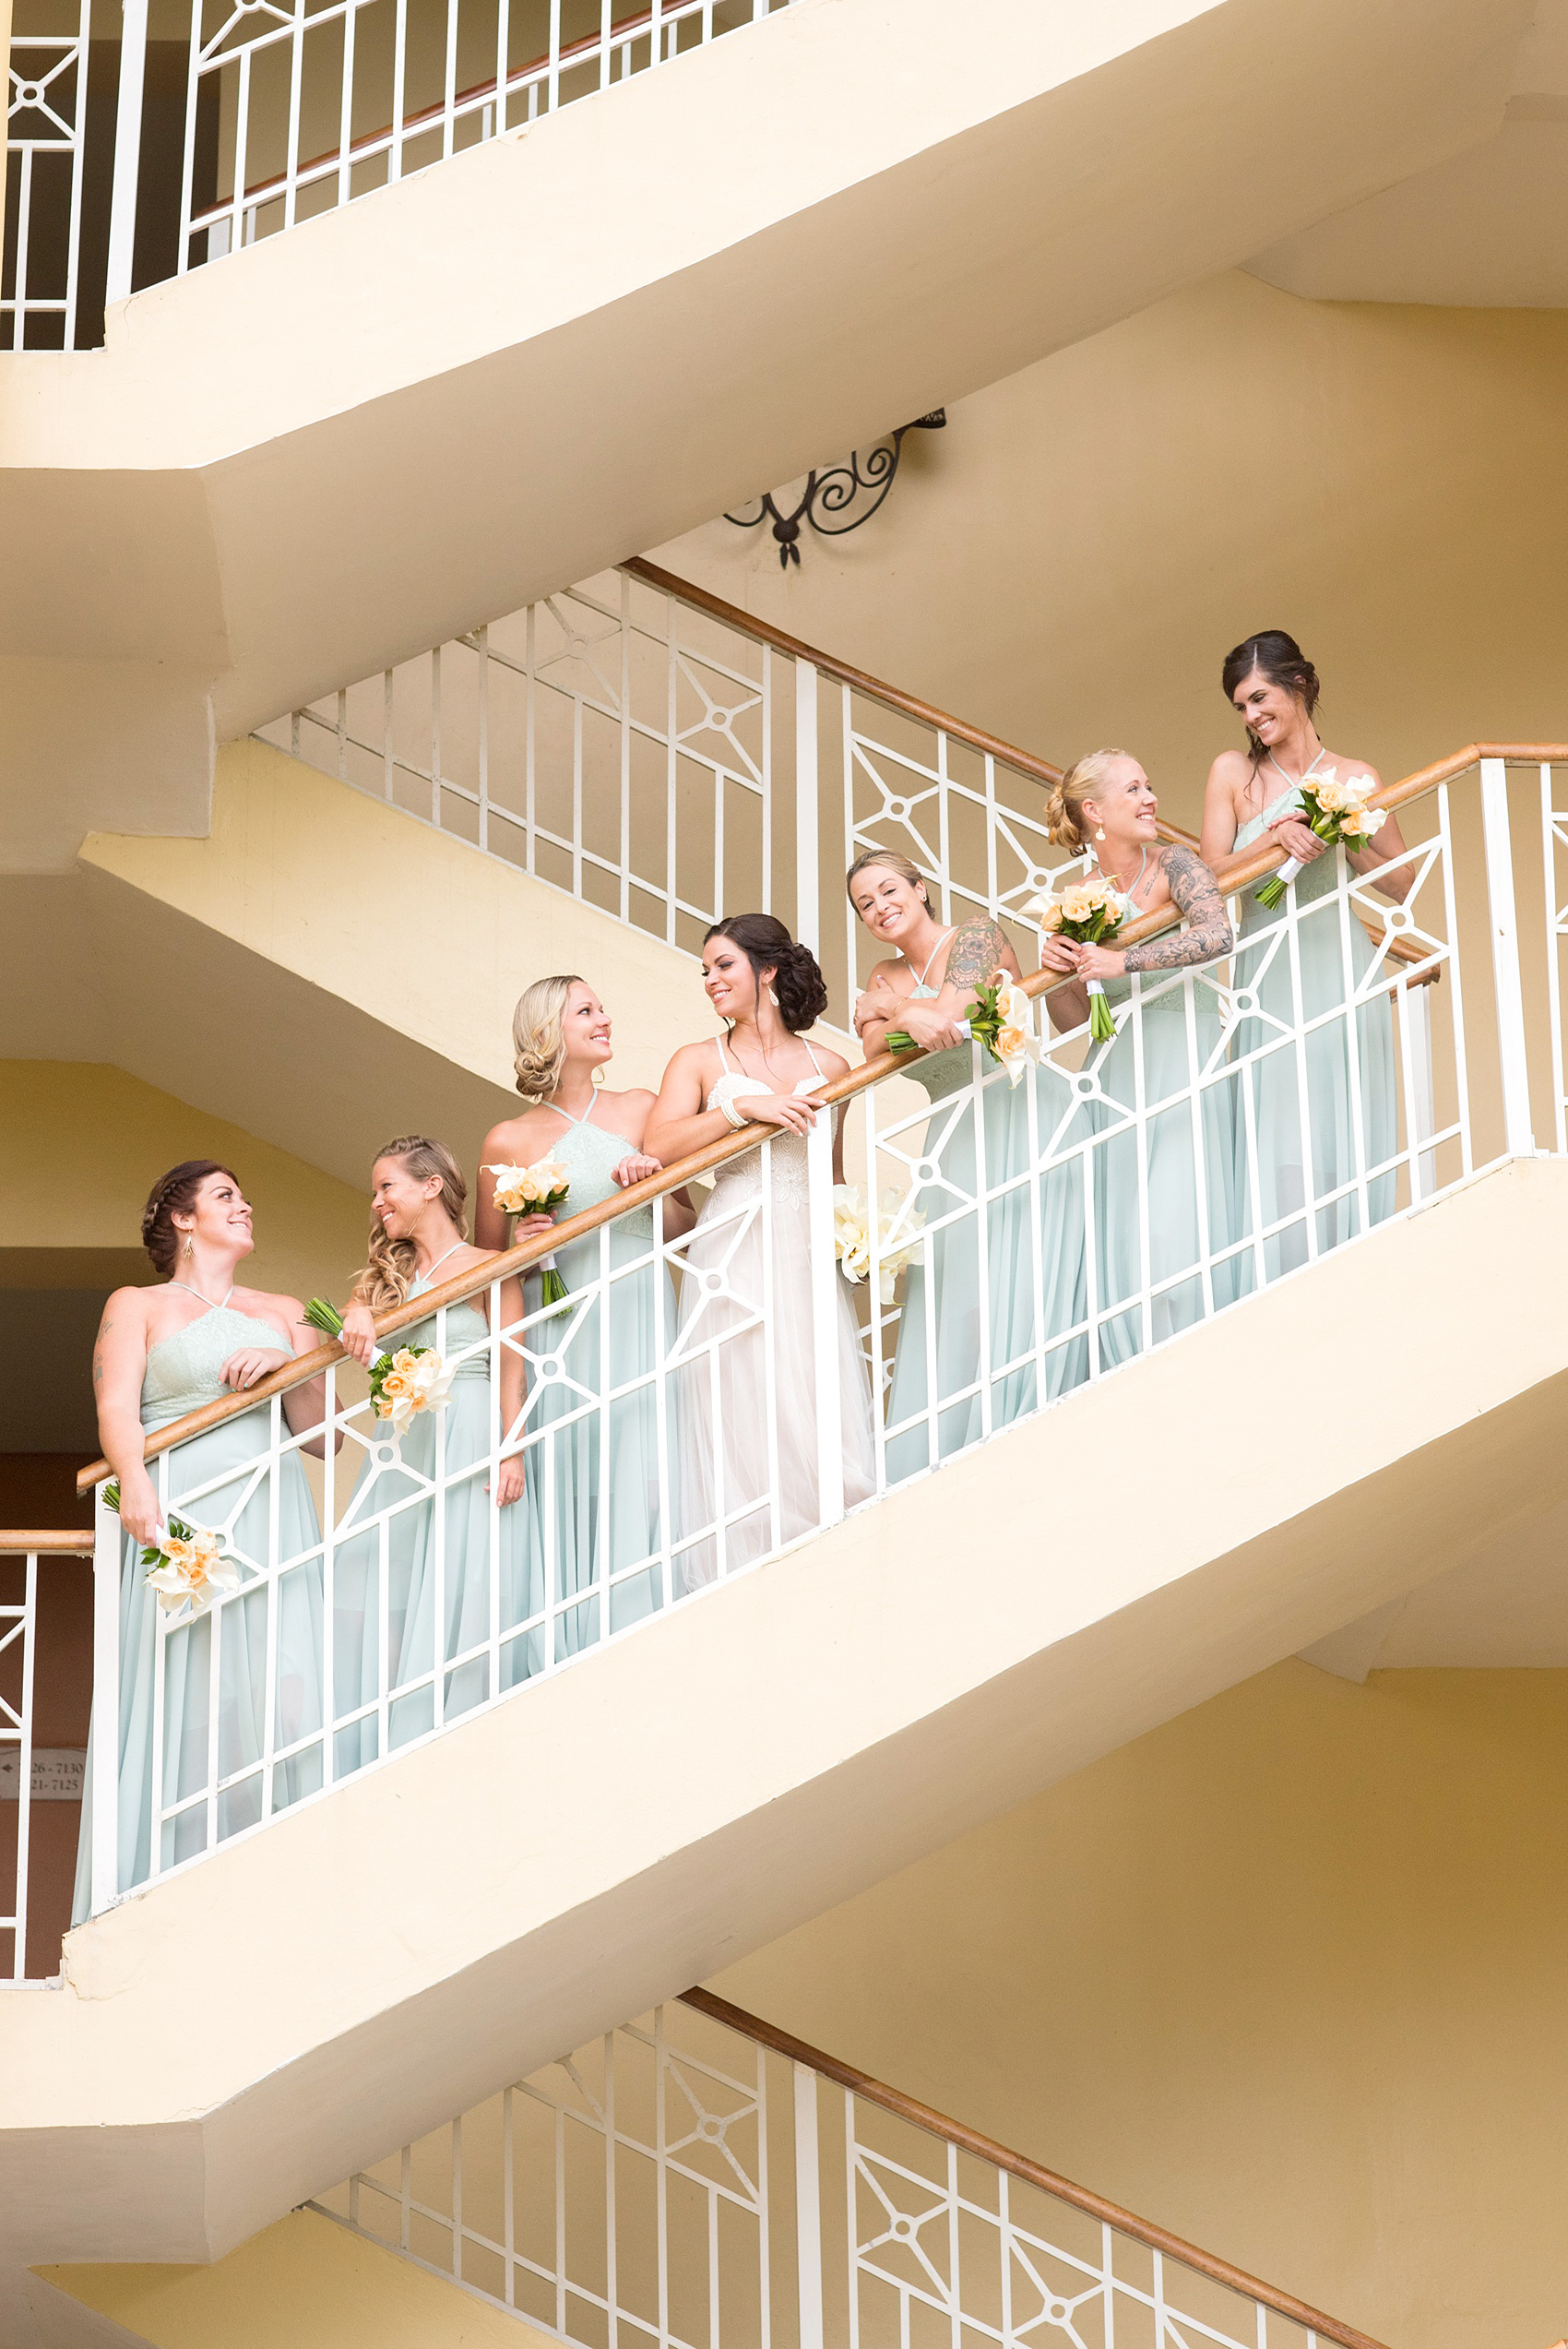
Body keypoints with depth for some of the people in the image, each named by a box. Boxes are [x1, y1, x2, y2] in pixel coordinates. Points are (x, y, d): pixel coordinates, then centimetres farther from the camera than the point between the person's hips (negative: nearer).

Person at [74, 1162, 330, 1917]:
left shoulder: (283, 1313, 23)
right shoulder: (136, 1306, 14)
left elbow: (322, 1431, 17)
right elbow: (116, 1407, -3)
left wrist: (289, 1367, -2)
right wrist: (134, 1481, -22)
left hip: (273, 1516, 3)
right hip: (179, 1514, -3)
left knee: (279, 1691, -10)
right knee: (179, 1695, -12)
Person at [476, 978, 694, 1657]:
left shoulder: (639, 1110, 11)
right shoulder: (508, 1141, 6)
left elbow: (686, 1228, 12)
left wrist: (658, 1186, -6)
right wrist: (521, 1244, -8)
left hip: (641, 1325, 1)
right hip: (561, 1337, -1)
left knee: (642, 1486, -7)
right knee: (571, 1494, -7)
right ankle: (575, 1649, -4)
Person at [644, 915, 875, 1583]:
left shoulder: (829, 1066, 13)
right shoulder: (699, 1062, 8)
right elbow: (659, 1145, -9)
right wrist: (742, 1106, -16)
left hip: (809, 1260, 2)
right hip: (732, 1260, -2)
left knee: (822, 1425, -5)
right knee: (745, 1426, -6)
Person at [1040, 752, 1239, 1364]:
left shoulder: (1173, 865, -3)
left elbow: (1217, 934, -23)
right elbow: (1070, 1017, 8)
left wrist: (1121, 962, -21)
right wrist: (1055, 969, -12)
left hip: (1183, 1055, -3)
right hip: (1117, 1072, 4)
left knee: (1176, 1225, -12)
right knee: (1122, 1236, -2)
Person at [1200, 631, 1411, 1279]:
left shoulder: (1354, 776, 5)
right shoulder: (1233, 772, 6)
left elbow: (1403, 883, 4)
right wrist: (1275, 838, -15)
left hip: (1338, 970, 0)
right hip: (1268, 976, 0)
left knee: (1346, 1143, -1)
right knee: (1278, 1147, -3)